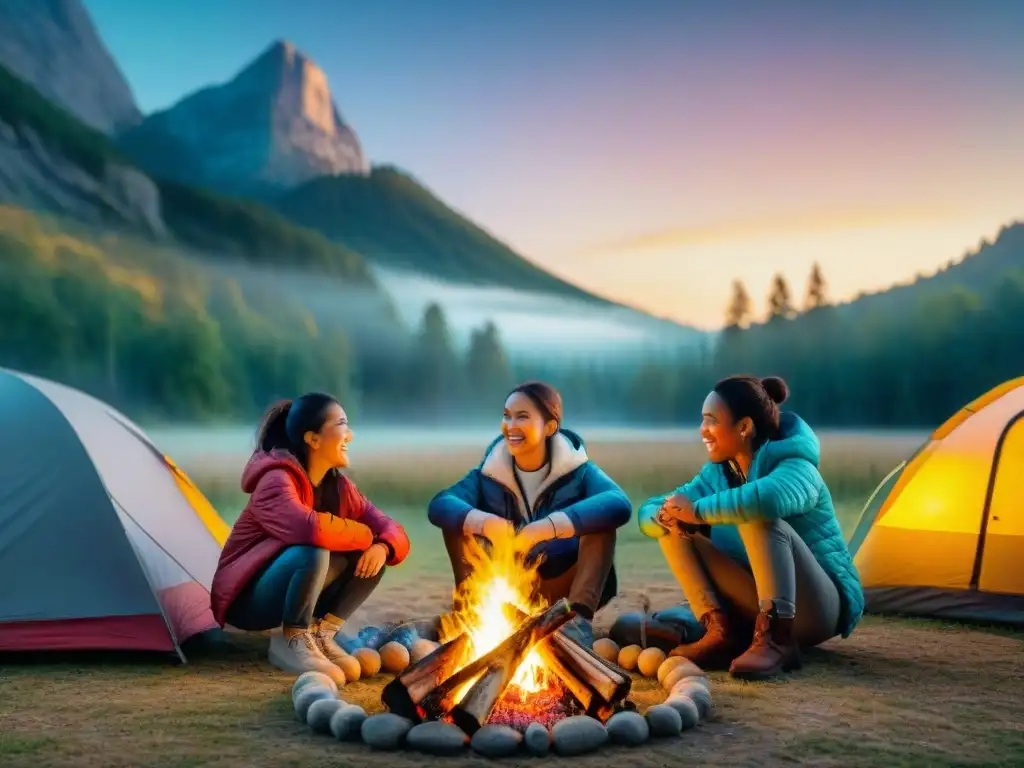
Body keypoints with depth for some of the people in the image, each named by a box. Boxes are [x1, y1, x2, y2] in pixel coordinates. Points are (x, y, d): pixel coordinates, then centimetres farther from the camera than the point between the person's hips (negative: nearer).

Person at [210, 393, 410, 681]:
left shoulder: (339, 487, 1)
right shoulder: (276, 481, -22)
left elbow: (393, 531, 1)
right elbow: (310, 528, -42)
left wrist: (382, 547, -24)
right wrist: (363, 535, -23)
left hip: (291, 597, 7)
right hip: (247, 600, -7)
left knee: (371, 557, -9)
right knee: (313, 553, -34)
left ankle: (321, 634, -2)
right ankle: (291, 642, -15)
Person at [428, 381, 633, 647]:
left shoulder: (577, 470, -11)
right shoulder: (490, 472, -3)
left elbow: (619, 505, -33)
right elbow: (438, 506, -19)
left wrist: (545, 528, -43)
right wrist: (485, 522, -40)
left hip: (565, 587, -2)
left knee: (601, 521, -25)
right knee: (457, 522, -13)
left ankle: (579, 618, -30)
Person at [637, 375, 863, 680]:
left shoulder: (796, 468, -19)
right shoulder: (717, 472, 5)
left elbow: (767, 498, -45)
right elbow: (649, 512, 5)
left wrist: (698, 511, -32)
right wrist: (665, 515, -20)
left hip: (820, 609, -7)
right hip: (761, 601, 7)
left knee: (760, 519, -33)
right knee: (676, 527, -6)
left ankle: (777, 642, -36)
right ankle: (721, 633, -16)